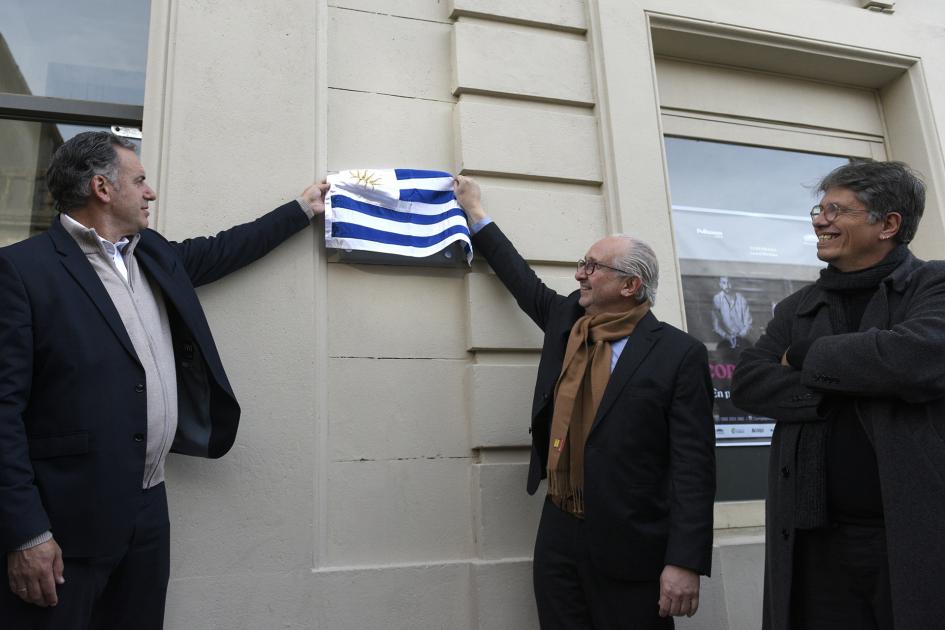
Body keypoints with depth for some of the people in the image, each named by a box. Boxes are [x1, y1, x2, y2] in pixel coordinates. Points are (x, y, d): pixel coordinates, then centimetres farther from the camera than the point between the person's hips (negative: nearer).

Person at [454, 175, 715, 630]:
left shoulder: (679, 354, -10)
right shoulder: (564, 321, 6)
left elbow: (693, 467, -13)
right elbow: (524, 281, 22)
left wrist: (686, 563, -17)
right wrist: (475, 213, 27)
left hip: (630, 549, -5)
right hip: (558, 538, 5)